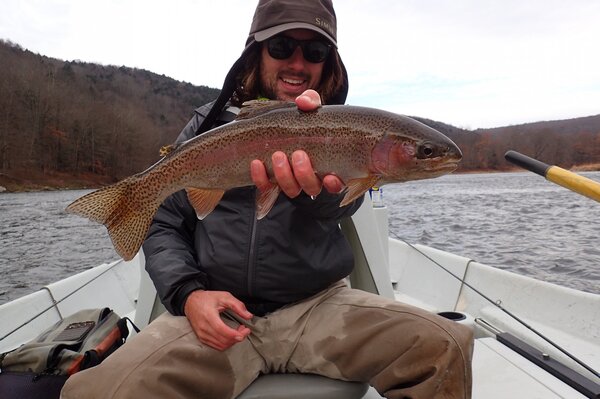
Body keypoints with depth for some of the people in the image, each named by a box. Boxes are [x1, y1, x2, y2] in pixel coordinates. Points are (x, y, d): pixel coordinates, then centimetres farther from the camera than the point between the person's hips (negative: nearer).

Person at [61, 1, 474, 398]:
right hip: (220, 309, 1)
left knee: (445, 349, -23)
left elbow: (345, 201, -17)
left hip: (318, 306, 1)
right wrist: (188, 293, -10)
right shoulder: (209, 124, 8)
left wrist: (321, 189, -42)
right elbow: (164, 225, 8)